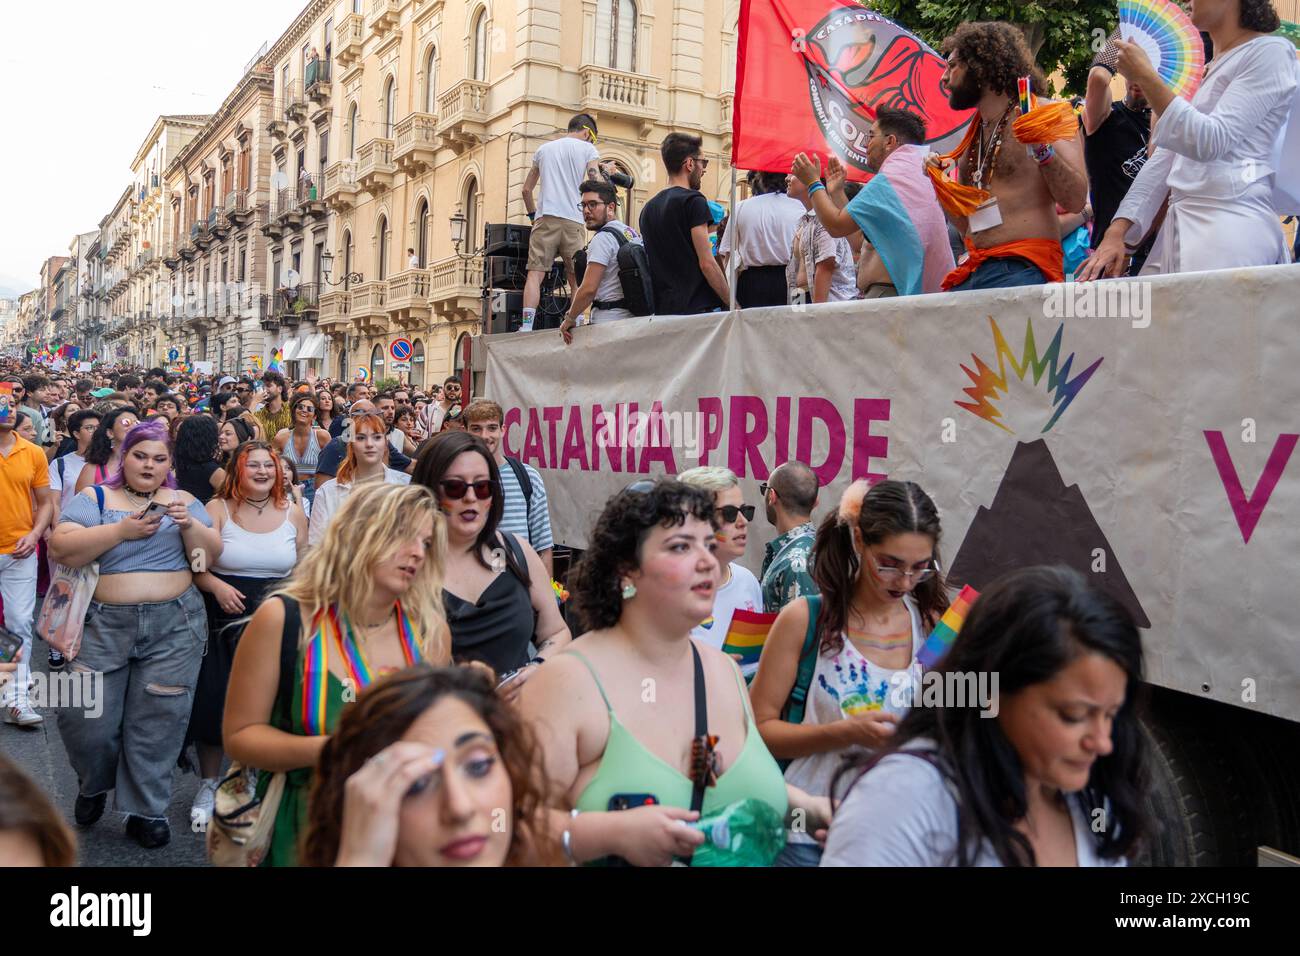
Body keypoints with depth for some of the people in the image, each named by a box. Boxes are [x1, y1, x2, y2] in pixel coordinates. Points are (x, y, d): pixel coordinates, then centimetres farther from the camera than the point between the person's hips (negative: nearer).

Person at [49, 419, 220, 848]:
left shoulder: (184, 501, 10)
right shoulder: (96, 497, 4)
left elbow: (209, 557, 3)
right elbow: (61, 547, -10)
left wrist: (190, 525, -15)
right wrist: (121, 530, -18)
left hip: (174, 624, 1)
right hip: (104, 623, -1)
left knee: (157, 722, 3)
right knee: (85, 717, -1)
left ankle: (146, 811, 18)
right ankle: (94, 785, 30)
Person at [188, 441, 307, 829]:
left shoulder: (293, 513, 5)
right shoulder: (217, 509, -3)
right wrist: (217, 586, -24)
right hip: (224, 617, -2)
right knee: (213, 703, 2)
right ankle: (208, 786, 21)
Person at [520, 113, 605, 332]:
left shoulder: (543, 149, 21)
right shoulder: (588, 149, 10)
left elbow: (526, 189, 22)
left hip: (545, 217, 2)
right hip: (573, 220, -2)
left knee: (535, 274, -6)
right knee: (576, 278, 7)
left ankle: (526, 326, -19)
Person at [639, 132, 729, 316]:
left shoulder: (648, 208, 15)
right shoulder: (693, 200, -8)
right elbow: (706, 263, -13)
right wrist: (733, 304, -7)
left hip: (661, 309, 8)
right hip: (697, 308, -7)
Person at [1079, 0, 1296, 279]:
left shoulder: (1270, 51, -2)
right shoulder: (1202, 72, 22)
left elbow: (1210, 141, -14)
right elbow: (1165, 157, 15)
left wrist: (1146, 76, -11)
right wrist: (1116, 231, 4)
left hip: (1228, 223, -7)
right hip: (1180, 225, 8)